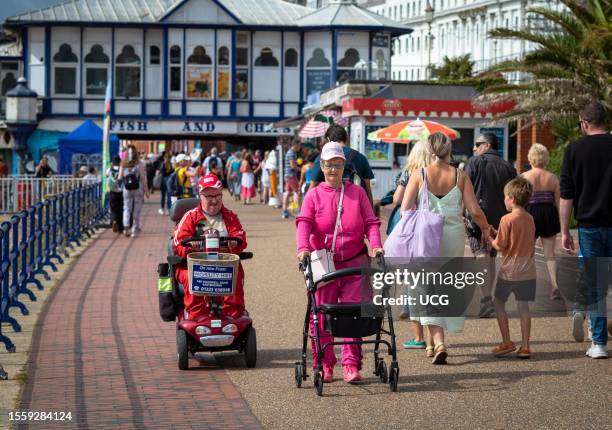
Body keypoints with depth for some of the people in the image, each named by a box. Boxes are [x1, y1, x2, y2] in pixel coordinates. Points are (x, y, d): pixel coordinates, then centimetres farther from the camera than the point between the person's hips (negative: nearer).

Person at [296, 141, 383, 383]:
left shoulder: (357, 193, 11)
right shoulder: (314, 195, 6)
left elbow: (370, 221, 5)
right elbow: (304, 222, -9)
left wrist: (375, 245, -14)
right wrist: (303, 247, -28)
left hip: (354, 263, 1)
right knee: (322, 315, 0)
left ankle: (351, 364, 0)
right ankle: (324, 365, 9)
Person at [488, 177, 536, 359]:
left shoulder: (507, 219, -13)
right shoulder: (530, 219, 6)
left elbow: (501, 247, -13)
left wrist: (490, 240, 7)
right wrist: (498, 234, 17)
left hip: (509, 270, -5)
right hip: (528, 270, 5)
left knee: (499, 303, 10)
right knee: (523, 306, 8)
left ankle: (507, 342, 8)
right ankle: (525, 346, 7)